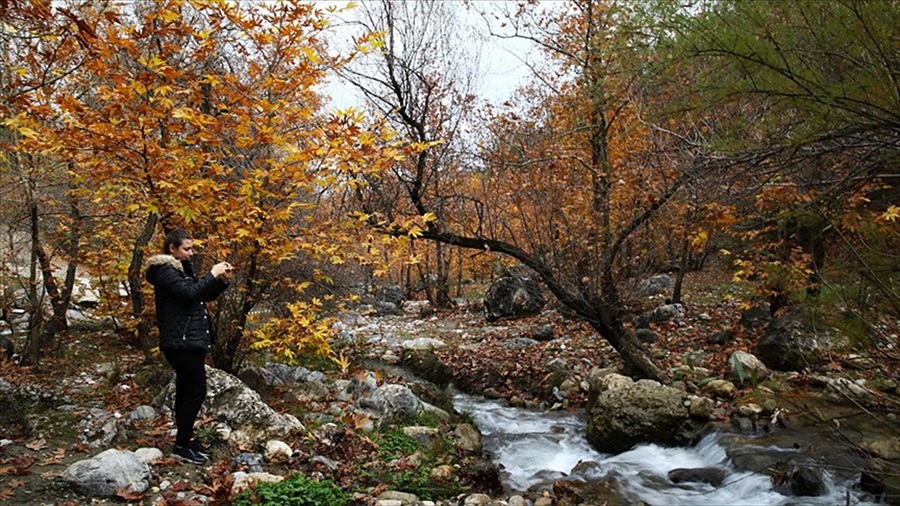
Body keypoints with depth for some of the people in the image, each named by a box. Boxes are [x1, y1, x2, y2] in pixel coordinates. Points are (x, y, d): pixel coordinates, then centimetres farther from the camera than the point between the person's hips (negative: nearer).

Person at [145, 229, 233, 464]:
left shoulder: (183, 267, 18)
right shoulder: (165, 270, -10)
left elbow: (205, 295, 19)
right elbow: (189, 292, -26)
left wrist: (222, 280, 4)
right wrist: (212, 274, -17)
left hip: (190, 340, 9)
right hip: (180, 342, -9)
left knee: (186, 391, 14)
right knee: (196, 391, -8)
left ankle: (187, 439, 23)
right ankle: (181, 446, 1)